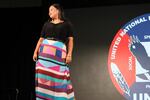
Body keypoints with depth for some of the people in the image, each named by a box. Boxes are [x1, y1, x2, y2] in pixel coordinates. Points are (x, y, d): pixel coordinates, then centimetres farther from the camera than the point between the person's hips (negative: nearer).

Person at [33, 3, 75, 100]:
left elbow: (70, 40, 5)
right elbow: (41, 39, 16)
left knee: (59, 77, -9)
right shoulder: (47, 24, 19)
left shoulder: (67, 24, 11)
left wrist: (69, 54, -6)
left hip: (59, 52, -3)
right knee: (44, 76, -6)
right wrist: (35, 52, 5)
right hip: (44, 52, 3)